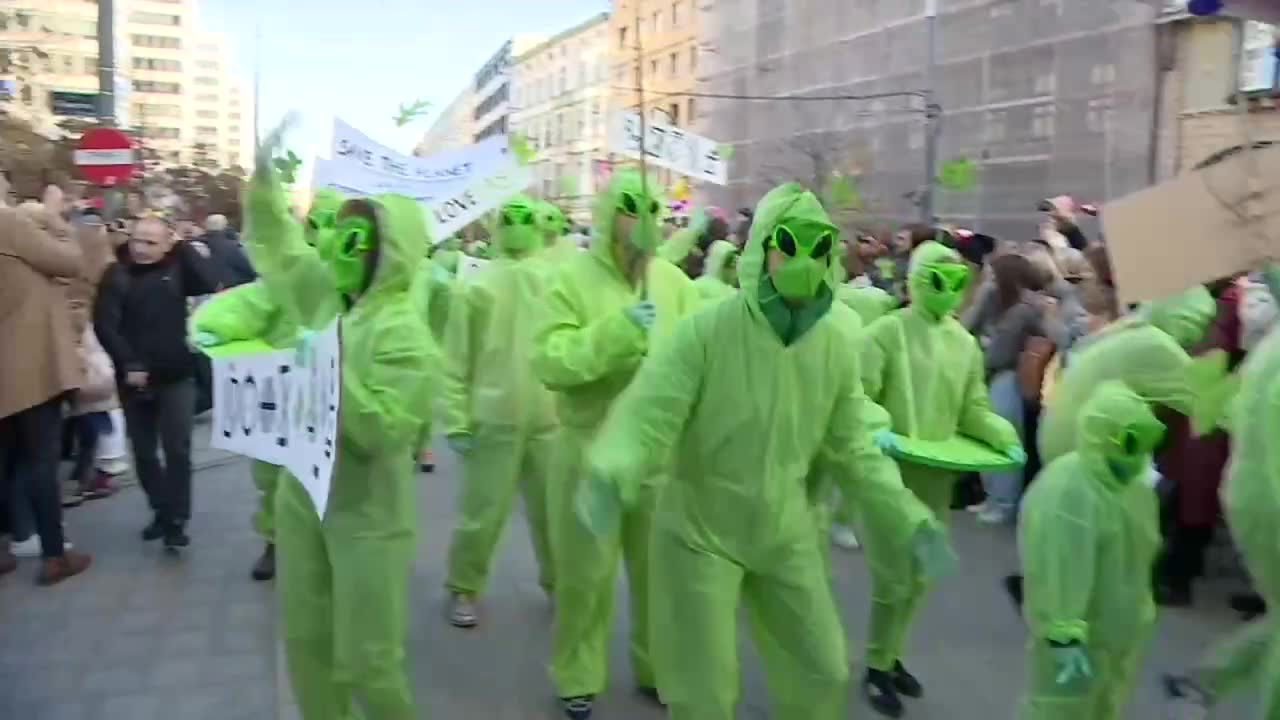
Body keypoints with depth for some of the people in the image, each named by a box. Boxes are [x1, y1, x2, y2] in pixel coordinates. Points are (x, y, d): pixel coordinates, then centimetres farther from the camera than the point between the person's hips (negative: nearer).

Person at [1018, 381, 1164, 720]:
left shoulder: (1135, 485, 3)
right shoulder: (1064, 492, -30)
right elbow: (1057, 576, -31)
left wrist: (1140, 619, 24)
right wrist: (1065, 640, -31)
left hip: (1123, 634, 9)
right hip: (1079, 639, -9)